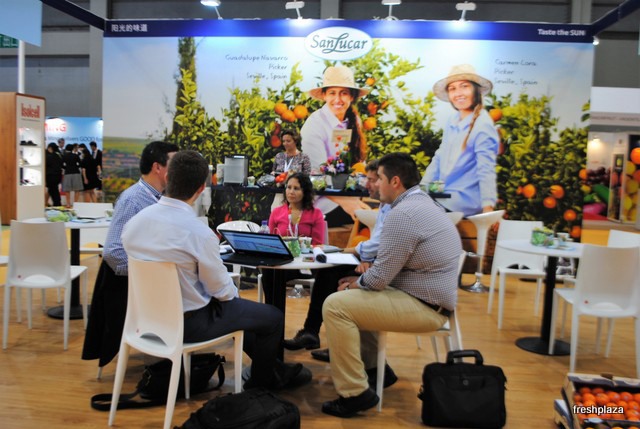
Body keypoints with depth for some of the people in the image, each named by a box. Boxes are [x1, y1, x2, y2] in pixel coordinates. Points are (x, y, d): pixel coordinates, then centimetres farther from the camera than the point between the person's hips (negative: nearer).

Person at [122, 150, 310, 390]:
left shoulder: (134, 221, -8)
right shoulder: (200, 233, -29)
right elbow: (221, 289, -16)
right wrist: (233, 293, 8)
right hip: (189, 322, -7)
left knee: (241, 307, 30)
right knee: (274, 317, 11)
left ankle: (273, 368, 42)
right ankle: (260, 382, 35)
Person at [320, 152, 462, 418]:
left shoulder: (403, 213, -21)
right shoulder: (420, 203, 13)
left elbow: (380, 277, -22)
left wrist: (354, 284, -2)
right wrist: (359, 281, 10)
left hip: (423, 307, -11)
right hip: (430, 299, 11)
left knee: (336, 305, -16)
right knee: (358, 296, 26)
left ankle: (355, 394, -8)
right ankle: (371, 367, 29)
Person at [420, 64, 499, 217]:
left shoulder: (483, 126, -12)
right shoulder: (452, 122, 9)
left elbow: (486, 171, -16)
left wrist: (488, 210, -23)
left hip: (464, 202, -7)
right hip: (445, 198, 7)